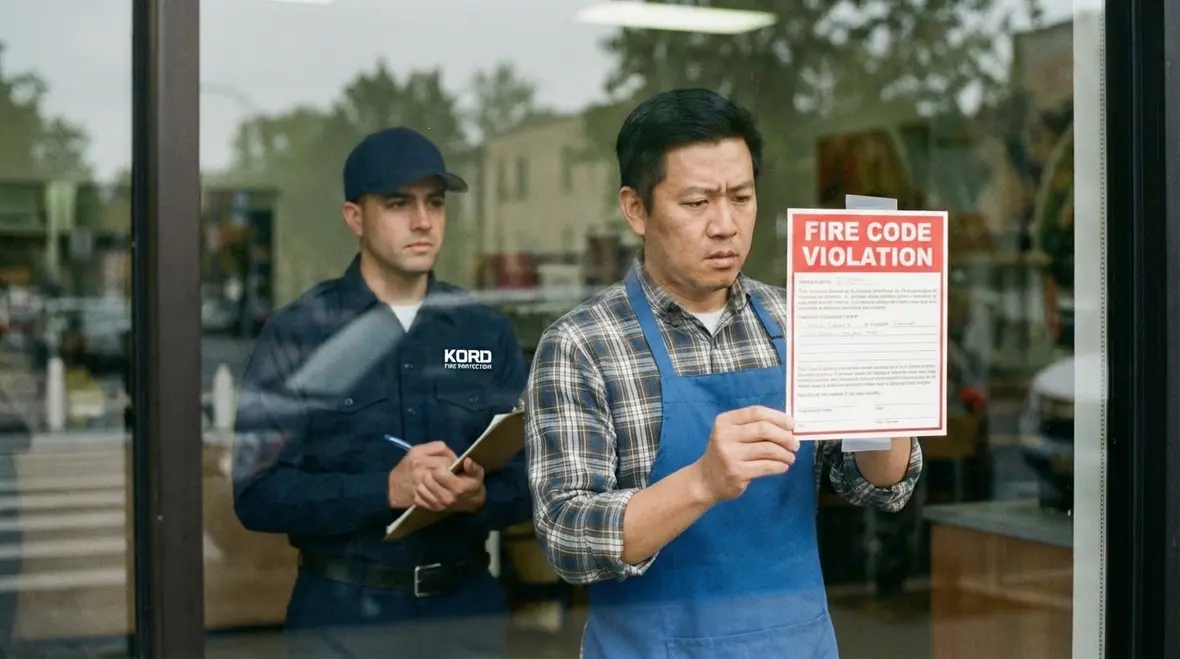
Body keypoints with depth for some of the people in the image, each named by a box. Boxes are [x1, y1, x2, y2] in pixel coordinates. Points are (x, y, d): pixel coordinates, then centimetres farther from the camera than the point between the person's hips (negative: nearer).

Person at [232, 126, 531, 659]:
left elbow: (529, 477, 3)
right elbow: (257, 492, -11)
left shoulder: (488, 331, 4)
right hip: (343, 614, -3)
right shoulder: (296, 333, -5)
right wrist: (385, 491, -23)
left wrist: (479, 497, -19)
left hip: (467, 605, 3)